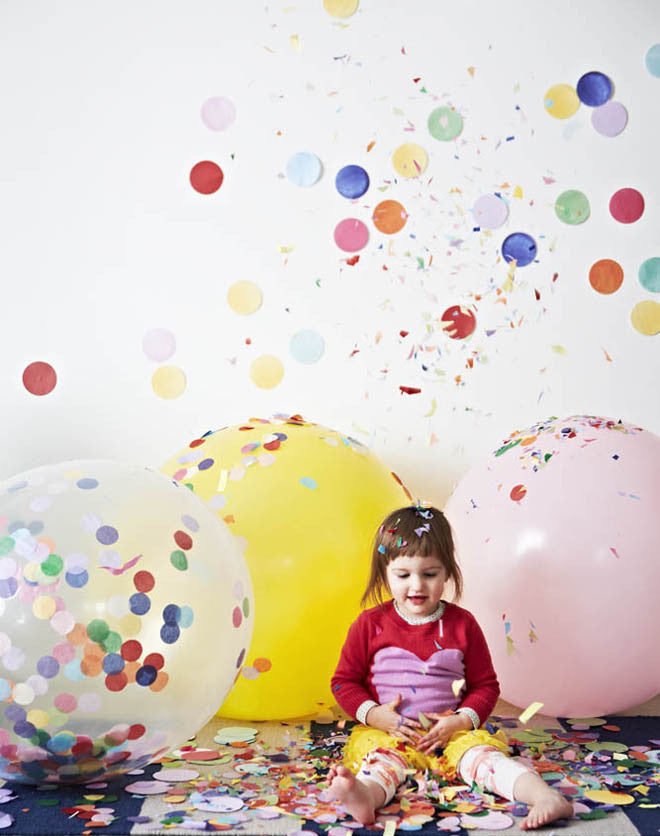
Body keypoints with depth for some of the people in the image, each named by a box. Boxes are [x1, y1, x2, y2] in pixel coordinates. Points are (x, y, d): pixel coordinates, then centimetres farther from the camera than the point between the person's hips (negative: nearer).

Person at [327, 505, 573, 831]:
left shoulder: (462, 624, 6)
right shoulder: (370, 624, 4)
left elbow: (486, 685, 11)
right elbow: (344, 681, 9)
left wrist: (462, 721, -7)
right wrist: (373, 714, -9)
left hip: (451, 732, 1)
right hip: (387, 731, 0)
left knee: (478, 751, -26)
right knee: (383, 755, -30)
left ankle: (544, 795, -47)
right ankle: (367, 795, -62)